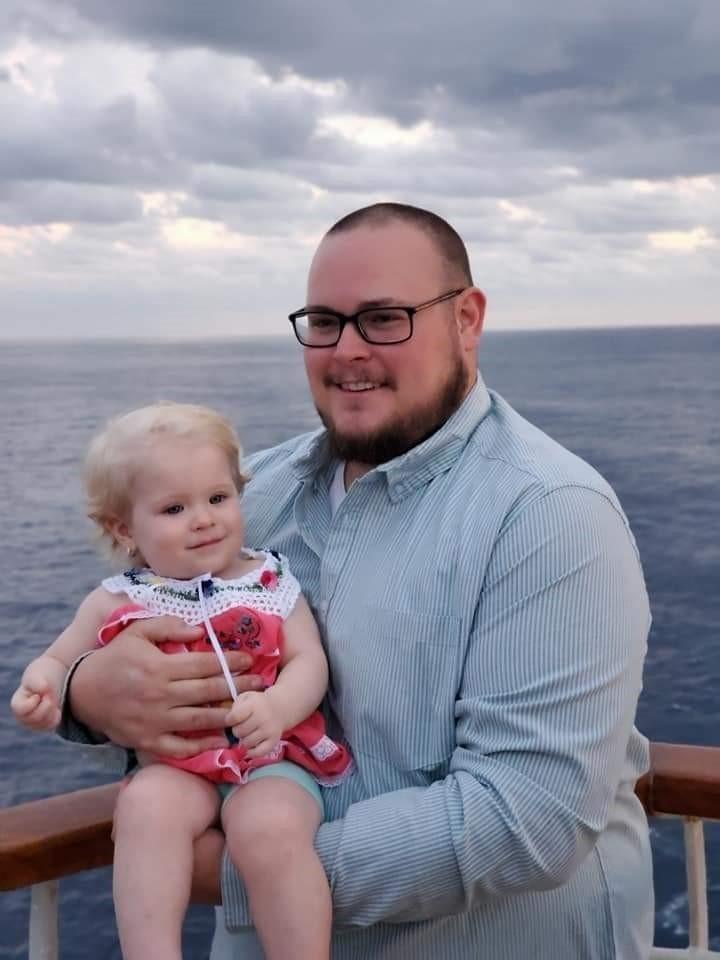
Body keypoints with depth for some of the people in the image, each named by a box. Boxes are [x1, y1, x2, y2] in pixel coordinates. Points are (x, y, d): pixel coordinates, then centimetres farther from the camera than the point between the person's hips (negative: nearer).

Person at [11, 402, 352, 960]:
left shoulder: (272, 583, 6)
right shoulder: (117, 603, 7)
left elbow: (309, 662, -2)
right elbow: (59, 660, 16)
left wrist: (276, 708, -24)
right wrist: (39, 690, -9)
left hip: (271, 758, -1)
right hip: (174, 766, 1)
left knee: (270, 828, -32)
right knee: (146, 805, -33)